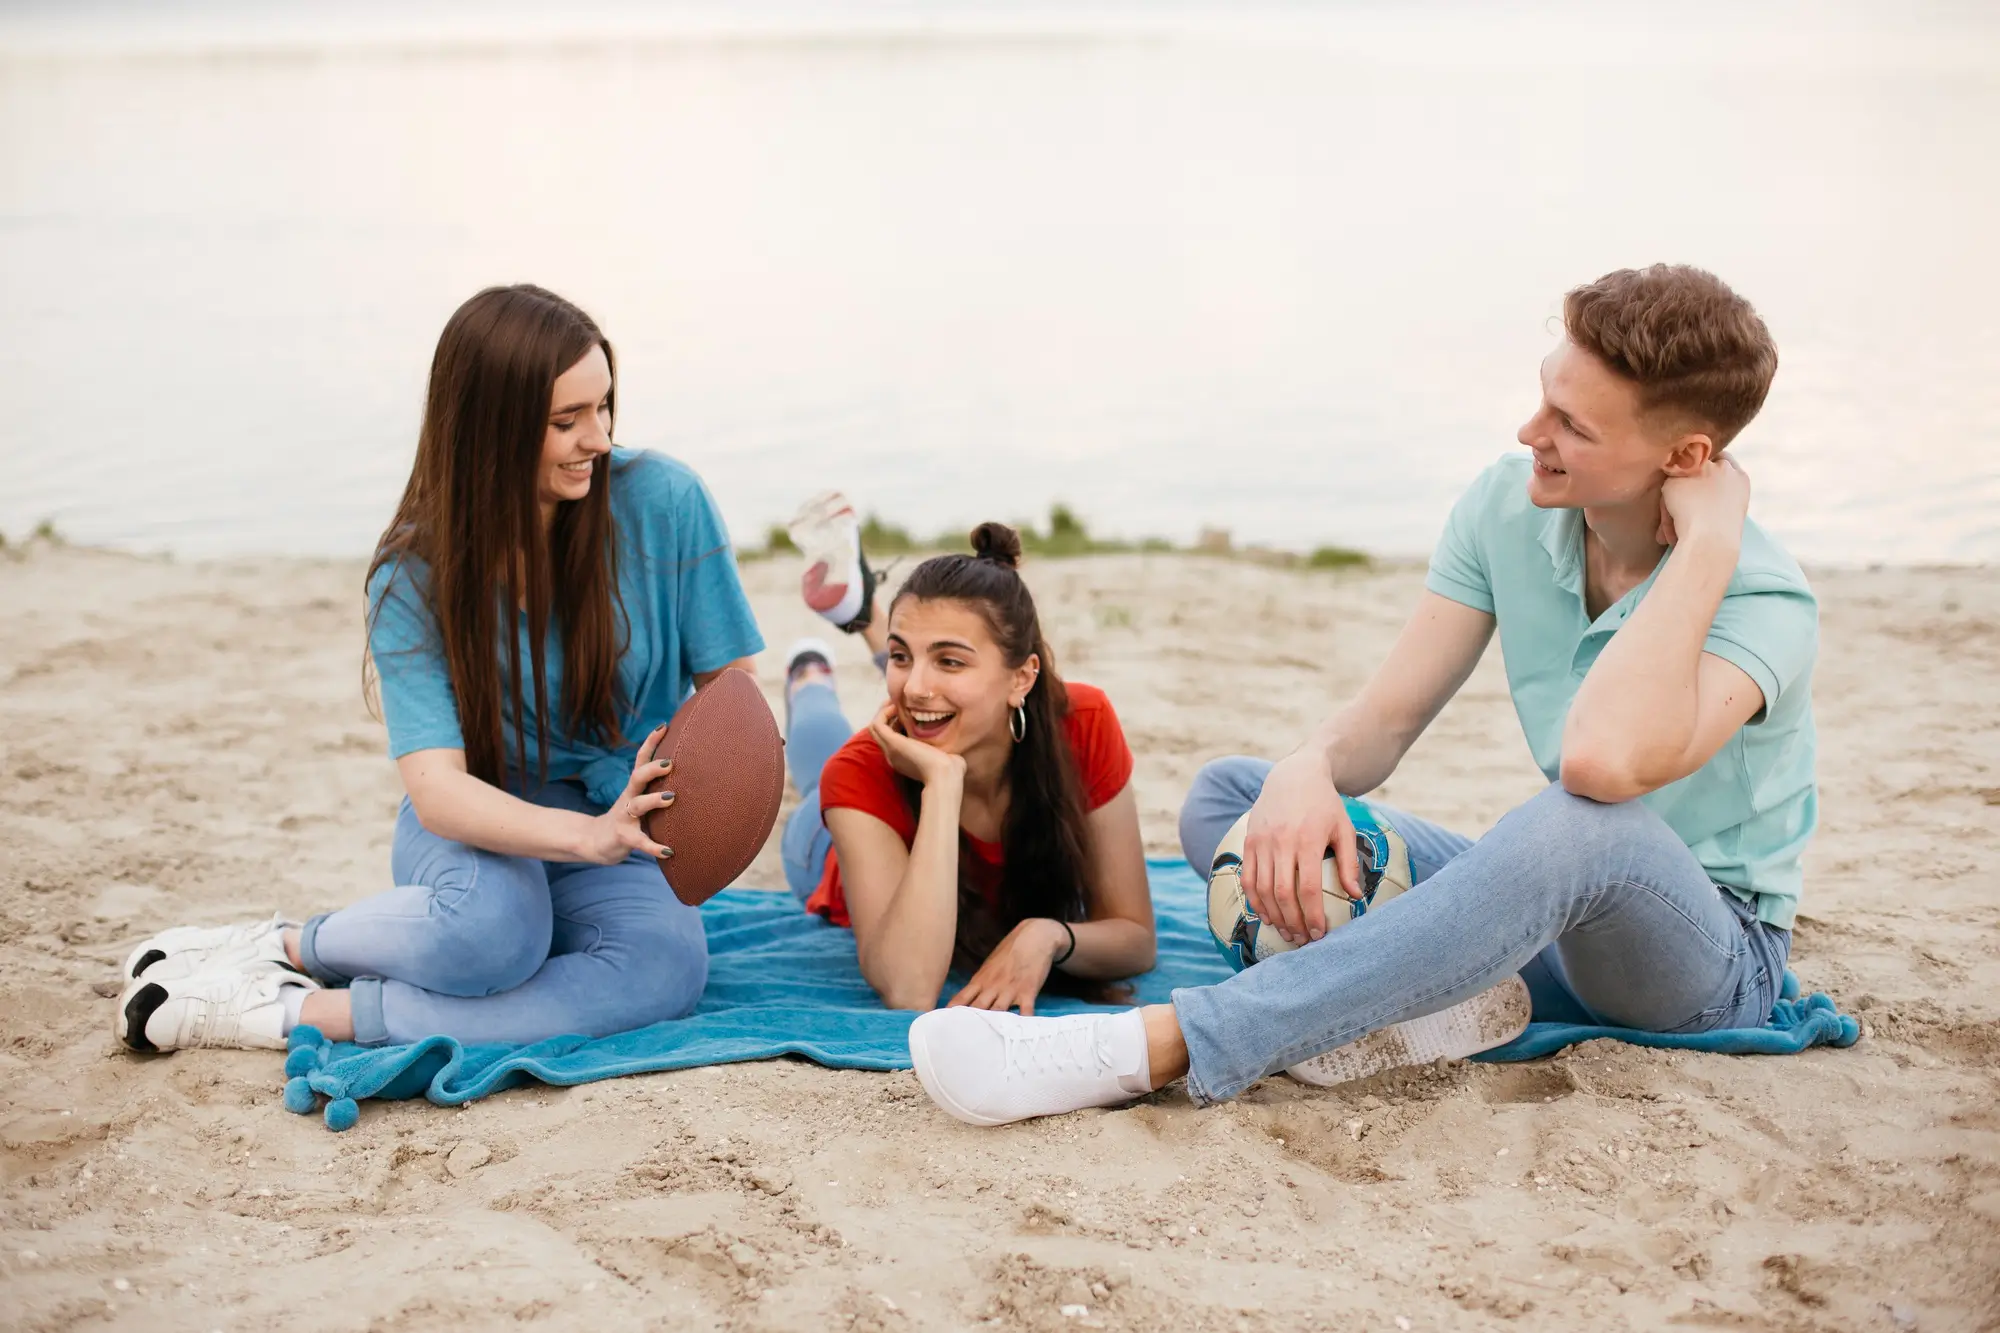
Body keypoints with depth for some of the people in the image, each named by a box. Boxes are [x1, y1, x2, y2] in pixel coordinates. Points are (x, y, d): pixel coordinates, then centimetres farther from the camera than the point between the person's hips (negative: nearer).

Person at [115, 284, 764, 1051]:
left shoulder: (662, 504, -13)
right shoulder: (415, 577, -14)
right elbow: (436, 789, -23)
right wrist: (585, 835, -41)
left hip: (611, 825, 2)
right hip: (476, 821, -2)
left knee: (669, 966, -34)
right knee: (489, 924, -39)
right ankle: (287, 946, -10)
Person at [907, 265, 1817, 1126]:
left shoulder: (1762, 603, -23)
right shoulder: (1508, 507, -4)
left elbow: (1604, 760, -44)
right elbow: (1386, 718, -6)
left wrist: (1708, 541, -34)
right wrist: (1309, 769, -30)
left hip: (1714, 957, -6)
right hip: (1554, 914, 6)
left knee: (1583, 823, -42)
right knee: (1225, 795, -4)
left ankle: (1154, 1048, -46)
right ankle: (1423, 990, -34)